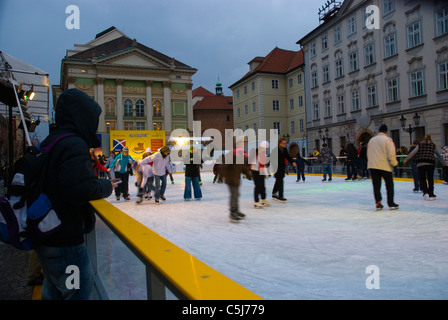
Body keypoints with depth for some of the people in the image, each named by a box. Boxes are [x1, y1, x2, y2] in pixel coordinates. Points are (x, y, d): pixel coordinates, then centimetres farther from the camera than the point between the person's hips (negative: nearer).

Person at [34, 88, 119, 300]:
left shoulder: (50, 142, 10)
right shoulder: (74, 144, -21)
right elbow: (81, 189, -30)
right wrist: (107, 186, -11)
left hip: (47, 236, 10)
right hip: (64, 242, -10)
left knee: (54, 291, 25)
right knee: (79, 290, 5)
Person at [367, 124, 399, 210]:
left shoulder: (371, 140, 13)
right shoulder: (387, 140, -6)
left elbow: (368, 154, 18)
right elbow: (391, 154, -14)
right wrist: (394, 163, 0)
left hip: (372, 166, 4)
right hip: (385, 166, -4)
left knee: (376, 185, 6)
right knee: (389, 185, 9)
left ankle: (378, 203, 0)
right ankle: (391, 203, 13)